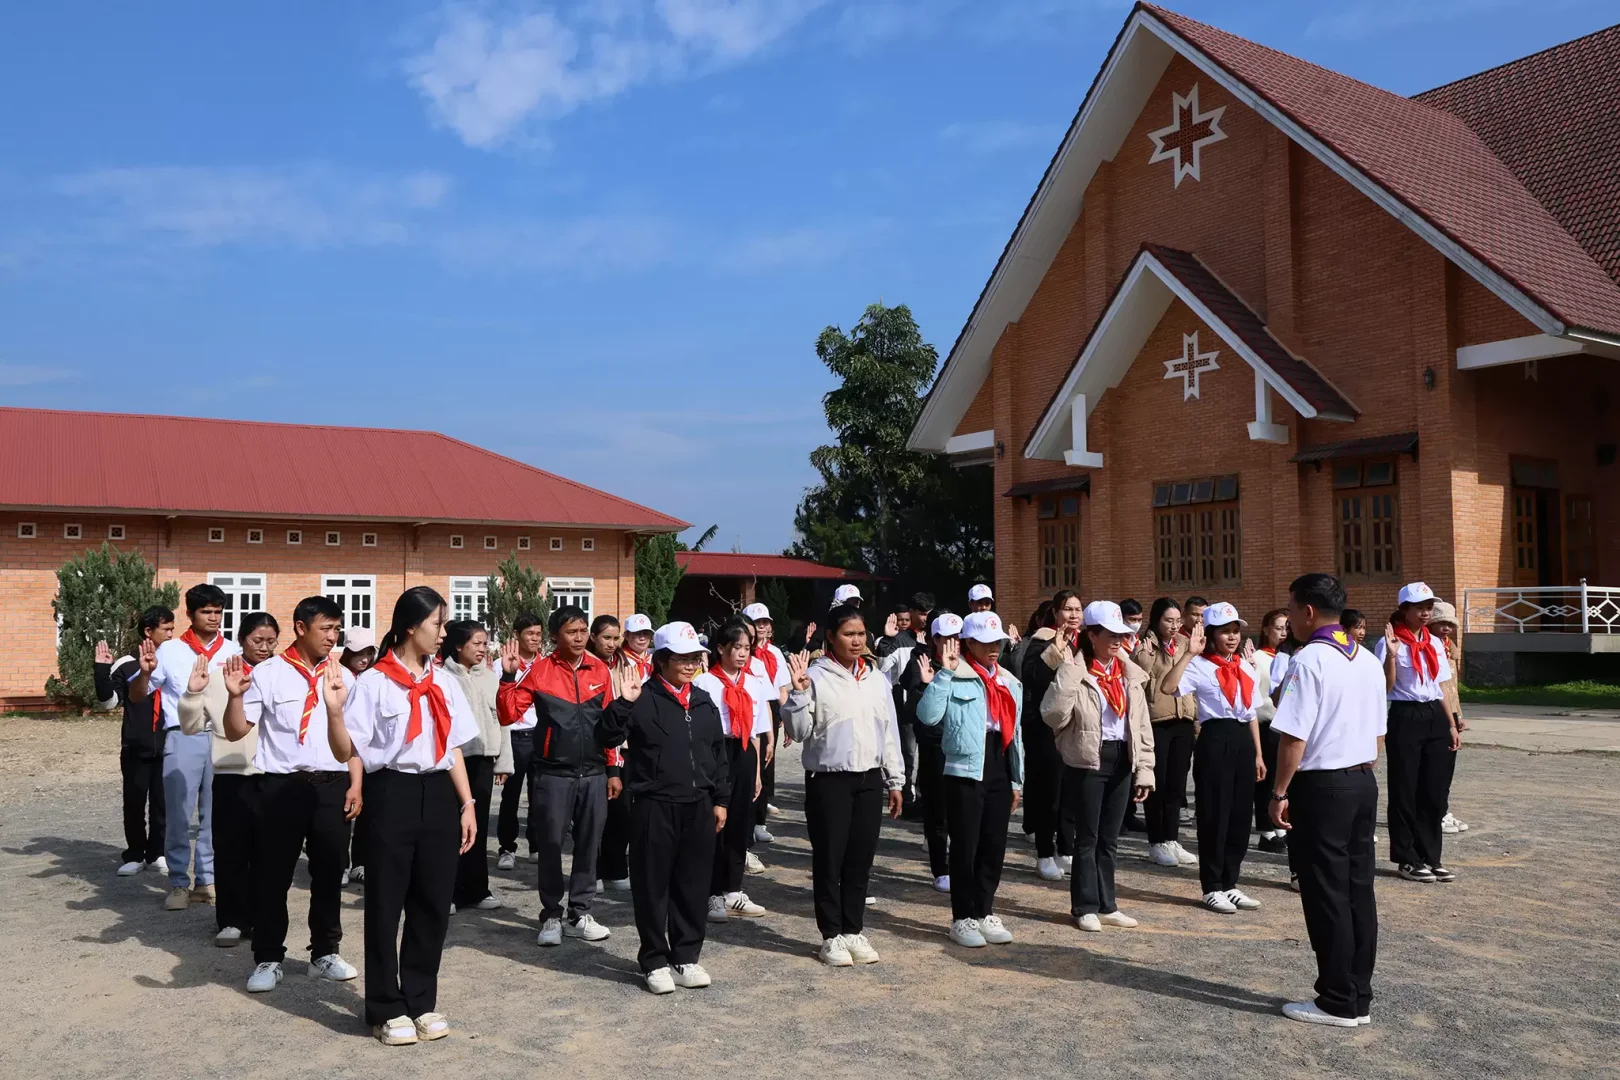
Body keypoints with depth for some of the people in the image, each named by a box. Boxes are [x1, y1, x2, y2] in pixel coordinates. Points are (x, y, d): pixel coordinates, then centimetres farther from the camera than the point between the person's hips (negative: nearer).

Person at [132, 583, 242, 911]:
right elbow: (137, 697, 3)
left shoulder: (234, 652, 7)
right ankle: (179, 884, 10)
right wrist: (146, 671, -15)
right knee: (177, 813, -1)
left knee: (216, 813, 7)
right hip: (183, 739, -2)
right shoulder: (170, 650, 2)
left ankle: (207, 880, 17)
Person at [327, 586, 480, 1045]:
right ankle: (388, 1008, 18)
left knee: (433, 902, 10)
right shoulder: (373, 683, -7)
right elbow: (345, 752, -10)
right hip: (393, 795, -5)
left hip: (438, 796, 5)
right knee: (386, 904, 5)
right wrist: (334, 710, -27)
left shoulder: (444, 683, 10)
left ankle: (422, 1001, 24)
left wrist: (467, 804, 10)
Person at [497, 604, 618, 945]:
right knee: (550, 845, 4)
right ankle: (551, 916, 18)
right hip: (552, 773, -3)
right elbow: (508, 715, -6)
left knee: (588, 845, 9)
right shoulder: (539, 670, -4)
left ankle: (580, 914, 21)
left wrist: (613, 769, 9)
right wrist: (508, 677, -18)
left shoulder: (600, 670, 4)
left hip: (593, 774, 3)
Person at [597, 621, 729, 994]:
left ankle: (686, 956, 24)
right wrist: (622, 704, -27)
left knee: (693, 884, 11)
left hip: (698, 806, 5)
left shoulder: (704, 703, 11)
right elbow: (606, 738, -14)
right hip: (654, 806, -5)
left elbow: (718, 754, 17)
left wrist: (720, 799, 14)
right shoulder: (642, 700, -6)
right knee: (653, 886, 4)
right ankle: (654, 960, 17)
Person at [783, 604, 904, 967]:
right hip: (828, 780, -5)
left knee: (861, 858, 10)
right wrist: (798, 693, -22)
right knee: (829, 859, 3)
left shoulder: (876, 678, 9)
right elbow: (799, 732, -8)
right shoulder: (815, 676, -7)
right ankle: (832, 935, 15)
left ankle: (854, 930, 23)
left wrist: (895, 780, 13)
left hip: (870, 779, 5)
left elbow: (889, 731, 14)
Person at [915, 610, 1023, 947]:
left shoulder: (1009, 683, 15)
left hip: (999, 771, 6)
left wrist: (1017, 780, 18)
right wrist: (943, 674, -21)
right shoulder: (954, 678, -5)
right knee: (965, 846, 1)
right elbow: (928, 716, -20)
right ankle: (963, 918, 12)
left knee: (995, 845, 9)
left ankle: (985, 912, 24)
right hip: (965, 771, -6)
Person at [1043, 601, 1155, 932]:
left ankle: (1106, 905, 23)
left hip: (1122, 759, 5)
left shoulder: (1130, 673, 9)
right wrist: (1068, 675, -25)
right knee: (1087, 837, 3)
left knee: (1109, 838, 13)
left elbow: (1142, 724, 11)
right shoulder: (1075, 673, -9)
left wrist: (1145, 767, 6)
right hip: (1087, 761, -5)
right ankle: (1086, 907, 13)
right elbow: (1053, 716, -21)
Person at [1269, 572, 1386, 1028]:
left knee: (1327, 895, 1)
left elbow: (1293, 737, -19)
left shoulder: (1310, 660, -16)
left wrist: (1279, 793, -11)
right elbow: (1377, 734, 15)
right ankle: (1359, 997, 20)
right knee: (1359, 891, 12)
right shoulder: (1367, 661, 10)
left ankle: (1339, 1003, 9)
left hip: (1321, 787, -8)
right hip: (1363, 783, 8)